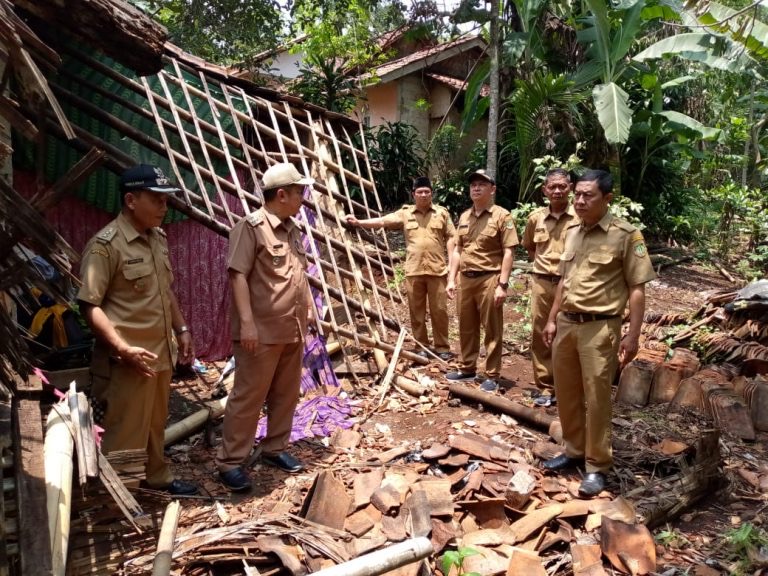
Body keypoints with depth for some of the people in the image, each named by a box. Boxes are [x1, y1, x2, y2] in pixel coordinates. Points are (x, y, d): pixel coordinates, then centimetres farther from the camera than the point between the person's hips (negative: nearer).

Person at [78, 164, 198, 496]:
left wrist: (181, 330, 17)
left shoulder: (158, 238, 9)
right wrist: (123, 348, -25)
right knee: (126, 434, 3)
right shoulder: (105, 244, -17)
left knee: (155, 424, 23)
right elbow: (89, 305, -19)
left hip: (161, 353, 8)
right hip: (127, 361, -8)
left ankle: (157, 478, 41)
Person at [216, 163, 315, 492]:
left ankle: (275, 449, 32)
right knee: (248, 397, 0)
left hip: (292, 329, 8)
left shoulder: (292, 229, 14)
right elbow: (238, 275, -18)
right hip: (262, 331, -8)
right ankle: (230, 462, 12)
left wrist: (308, 307, 20)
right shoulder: (251, 227, -12)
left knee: (286, 394, 16)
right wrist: (246, 321, -23)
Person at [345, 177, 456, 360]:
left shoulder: (442, 213, 7)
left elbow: (450, 237, 6)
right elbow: (382, 221, 0)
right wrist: (358, 222, -10)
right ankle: (422, 347, 19)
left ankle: (442, 347, 14)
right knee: (416, 311, 7)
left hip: (437, 270, -1)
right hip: (413, 271, 1)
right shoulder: (405, 213, 7)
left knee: (439, 310, 3)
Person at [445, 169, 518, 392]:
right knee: (466, 328, 15)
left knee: (492, 330, 2)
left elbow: (508, 253, -11)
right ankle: (467, 368, 30)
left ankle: (492, 376, 12)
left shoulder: (502, 216, -7)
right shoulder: (464, 217, 13)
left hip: (489, 279, -6)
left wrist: (502, 284, -17)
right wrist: (452, 279, 10)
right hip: (465, 279, 6)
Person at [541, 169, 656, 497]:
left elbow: (636, 288, -10)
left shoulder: (625, 235, -10)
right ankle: (574, 451, 33)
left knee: (596, 399, 2)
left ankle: (597, 466, 17)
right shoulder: (572, 232, 9)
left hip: (600, 328, -6)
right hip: (566, 324, 6)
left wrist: (633, 335, -14)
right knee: (566, 394, 15)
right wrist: (552, 319, 15)